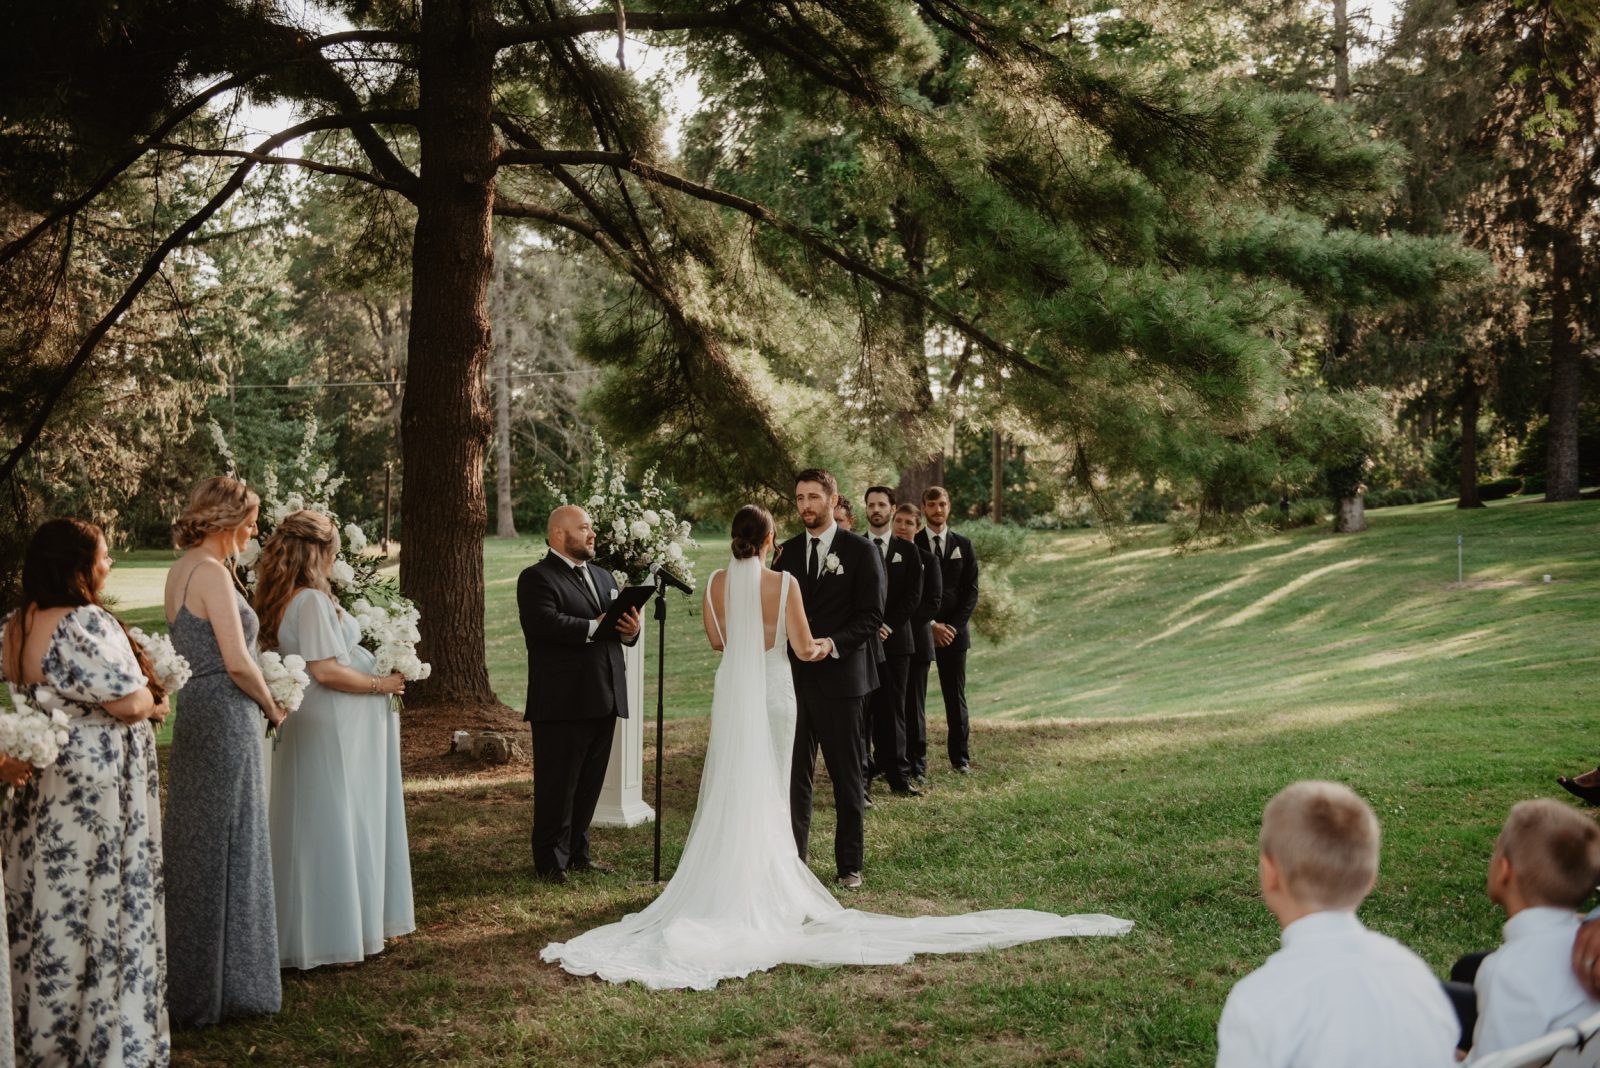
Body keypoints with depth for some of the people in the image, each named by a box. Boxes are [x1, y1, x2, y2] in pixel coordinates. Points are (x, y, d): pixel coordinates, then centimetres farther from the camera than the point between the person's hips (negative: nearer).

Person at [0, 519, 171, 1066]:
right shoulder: (87, 624, -21)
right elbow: (129, 702, -21)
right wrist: (152, 702, 2)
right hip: (93, 789, -8)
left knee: (45, 906, 16)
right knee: (99, 907, 2)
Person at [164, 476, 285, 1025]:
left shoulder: (181, 570, 12)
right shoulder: (211, 572, -17)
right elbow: (237, 664, -20)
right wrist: (272, 707, -4)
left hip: (196, 713, 9)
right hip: (226, 718, -9)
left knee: (197, 847, 16)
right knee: (226, 848, 0)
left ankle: (191, 979, 26)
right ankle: (223, 984, 10)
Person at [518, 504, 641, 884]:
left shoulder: (603, 577, 20)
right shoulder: (537, 578, -7)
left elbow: (621, 622, 15)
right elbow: (545, 623, -24)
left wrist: (631, 630, -8)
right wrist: (595, 628, -22)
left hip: (603, 702, 8)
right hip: (561, 704, -7)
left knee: (590, 784, 14)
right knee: (557, 786, 0)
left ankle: (577, 852, 25)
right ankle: (551, 861, 10)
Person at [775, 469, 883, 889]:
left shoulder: (859, 550, -3)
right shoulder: (788, 551, 11)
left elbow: (872, 614, -7)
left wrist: (833, 644, -20)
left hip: (840, 677, -4)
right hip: (794, 676, 4)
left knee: (847, 776, 5)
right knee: (794, 775, 6)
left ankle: (849, 865, 14)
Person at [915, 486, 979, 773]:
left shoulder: (963, 545, 10)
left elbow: (971, 590, 6)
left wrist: (954, 625, -6)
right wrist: (931, 625, -10)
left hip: (953, 631, 2)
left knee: (955, 696, 3)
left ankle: (960, 757, 8)